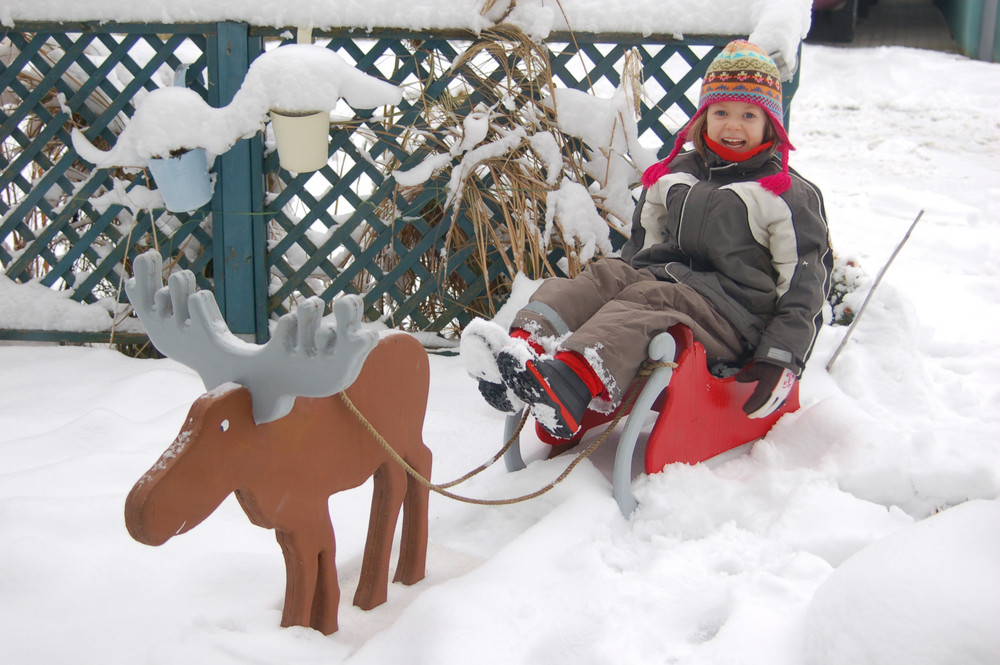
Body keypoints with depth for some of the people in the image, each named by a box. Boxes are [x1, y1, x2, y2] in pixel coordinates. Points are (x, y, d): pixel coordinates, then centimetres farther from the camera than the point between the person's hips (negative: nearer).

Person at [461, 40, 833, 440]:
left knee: (646, 302, -34)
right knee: (603, 277, -22)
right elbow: (644, 239, 29)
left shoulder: (790, 196, 2)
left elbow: (805, 283, -3)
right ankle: (527, 344, -49)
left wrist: (780, 361, -12)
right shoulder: (675, 174, 19)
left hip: (732, 312, -6)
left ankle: (566, 386, -62)